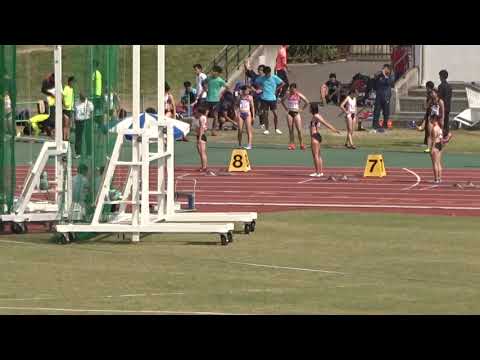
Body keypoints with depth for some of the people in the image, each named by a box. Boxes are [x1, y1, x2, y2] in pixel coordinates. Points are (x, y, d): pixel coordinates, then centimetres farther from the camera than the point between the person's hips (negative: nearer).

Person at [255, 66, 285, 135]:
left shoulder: (274, 78, -4)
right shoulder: (261, 78, 0)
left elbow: (282, 83, 4)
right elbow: (256, 82, 16)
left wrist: (276, 89, -1)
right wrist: (260, 88, 3)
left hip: (272, 98, -1)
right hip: (264, 98, 1)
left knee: (275, 113, -2)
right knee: (265, 114, 3)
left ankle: (276, 129, 11)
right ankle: (266, 130, 11)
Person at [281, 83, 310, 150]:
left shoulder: (299, 95, -3)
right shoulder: (288, 95, 5)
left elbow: (307, 102, -2)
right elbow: (282, 101, 21)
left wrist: (302, 109, -3)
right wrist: (286, 108, 11)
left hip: (296, 113, -3)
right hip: (289, 113, 3)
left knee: (299, 130, -7)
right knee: (290, 130, 3)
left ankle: (301, 144, 0)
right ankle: (292, 144, 7)